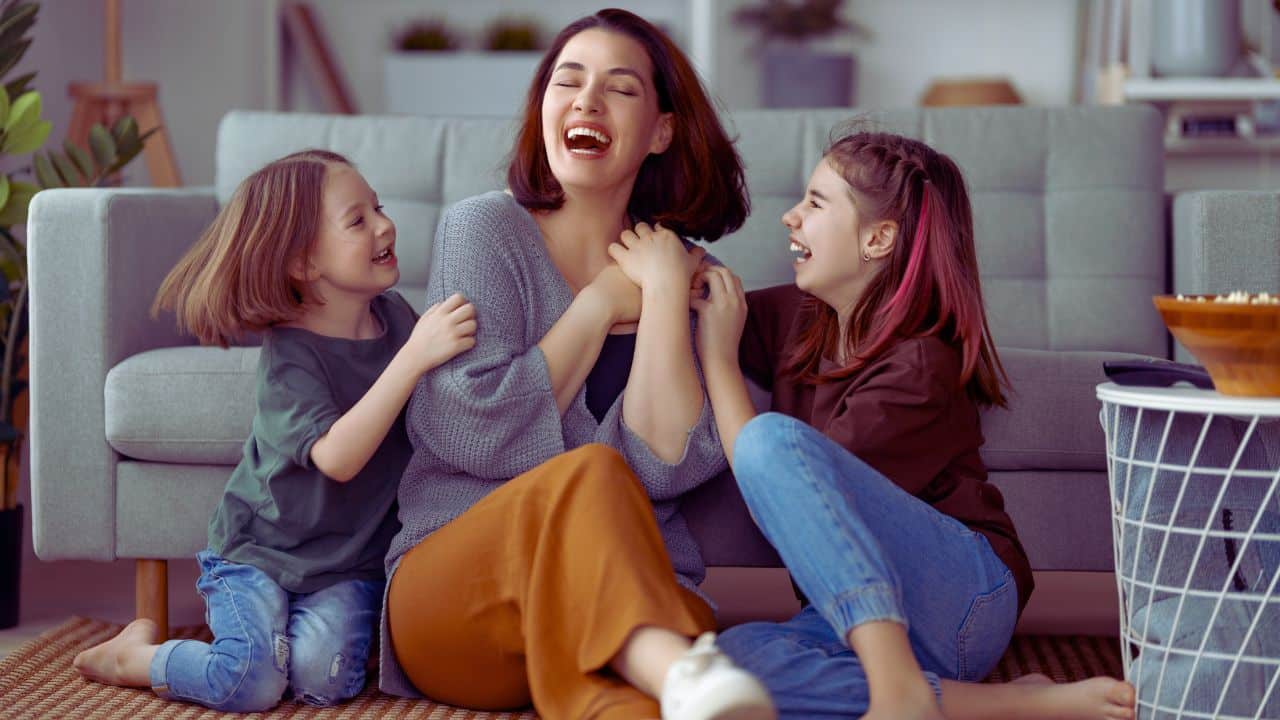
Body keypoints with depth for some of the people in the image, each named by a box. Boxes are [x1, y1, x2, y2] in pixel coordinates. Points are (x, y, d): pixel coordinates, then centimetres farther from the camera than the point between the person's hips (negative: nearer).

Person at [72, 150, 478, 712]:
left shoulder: (396, 316, -1)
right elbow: (337, 456, -35)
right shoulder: (289, 354, -19)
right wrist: (415, 355, -39)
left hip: (351, 561, 4)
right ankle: (130, 654, 6)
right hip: (259, 553, -4)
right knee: (251, 684, -23)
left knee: (325, 679, -23)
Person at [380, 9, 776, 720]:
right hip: (457, 586, -2)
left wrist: (664, 290, -6)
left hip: (634, 586, 3)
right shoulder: (483, 229, 6)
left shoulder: (686, 275, 13)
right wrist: (601, 304, -2)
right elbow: (474, 432, -9)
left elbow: (664, 465, -4)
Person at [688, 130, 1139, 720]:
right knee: (729, 656, -30)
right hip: (858, 615, 6)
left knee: (772, 437, -28)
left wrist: (719, 359, -10)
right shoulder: (797, 318, 11)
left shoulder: (917, 371, -12)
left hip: (964, 595, -6)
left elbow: (789, 499, -14)